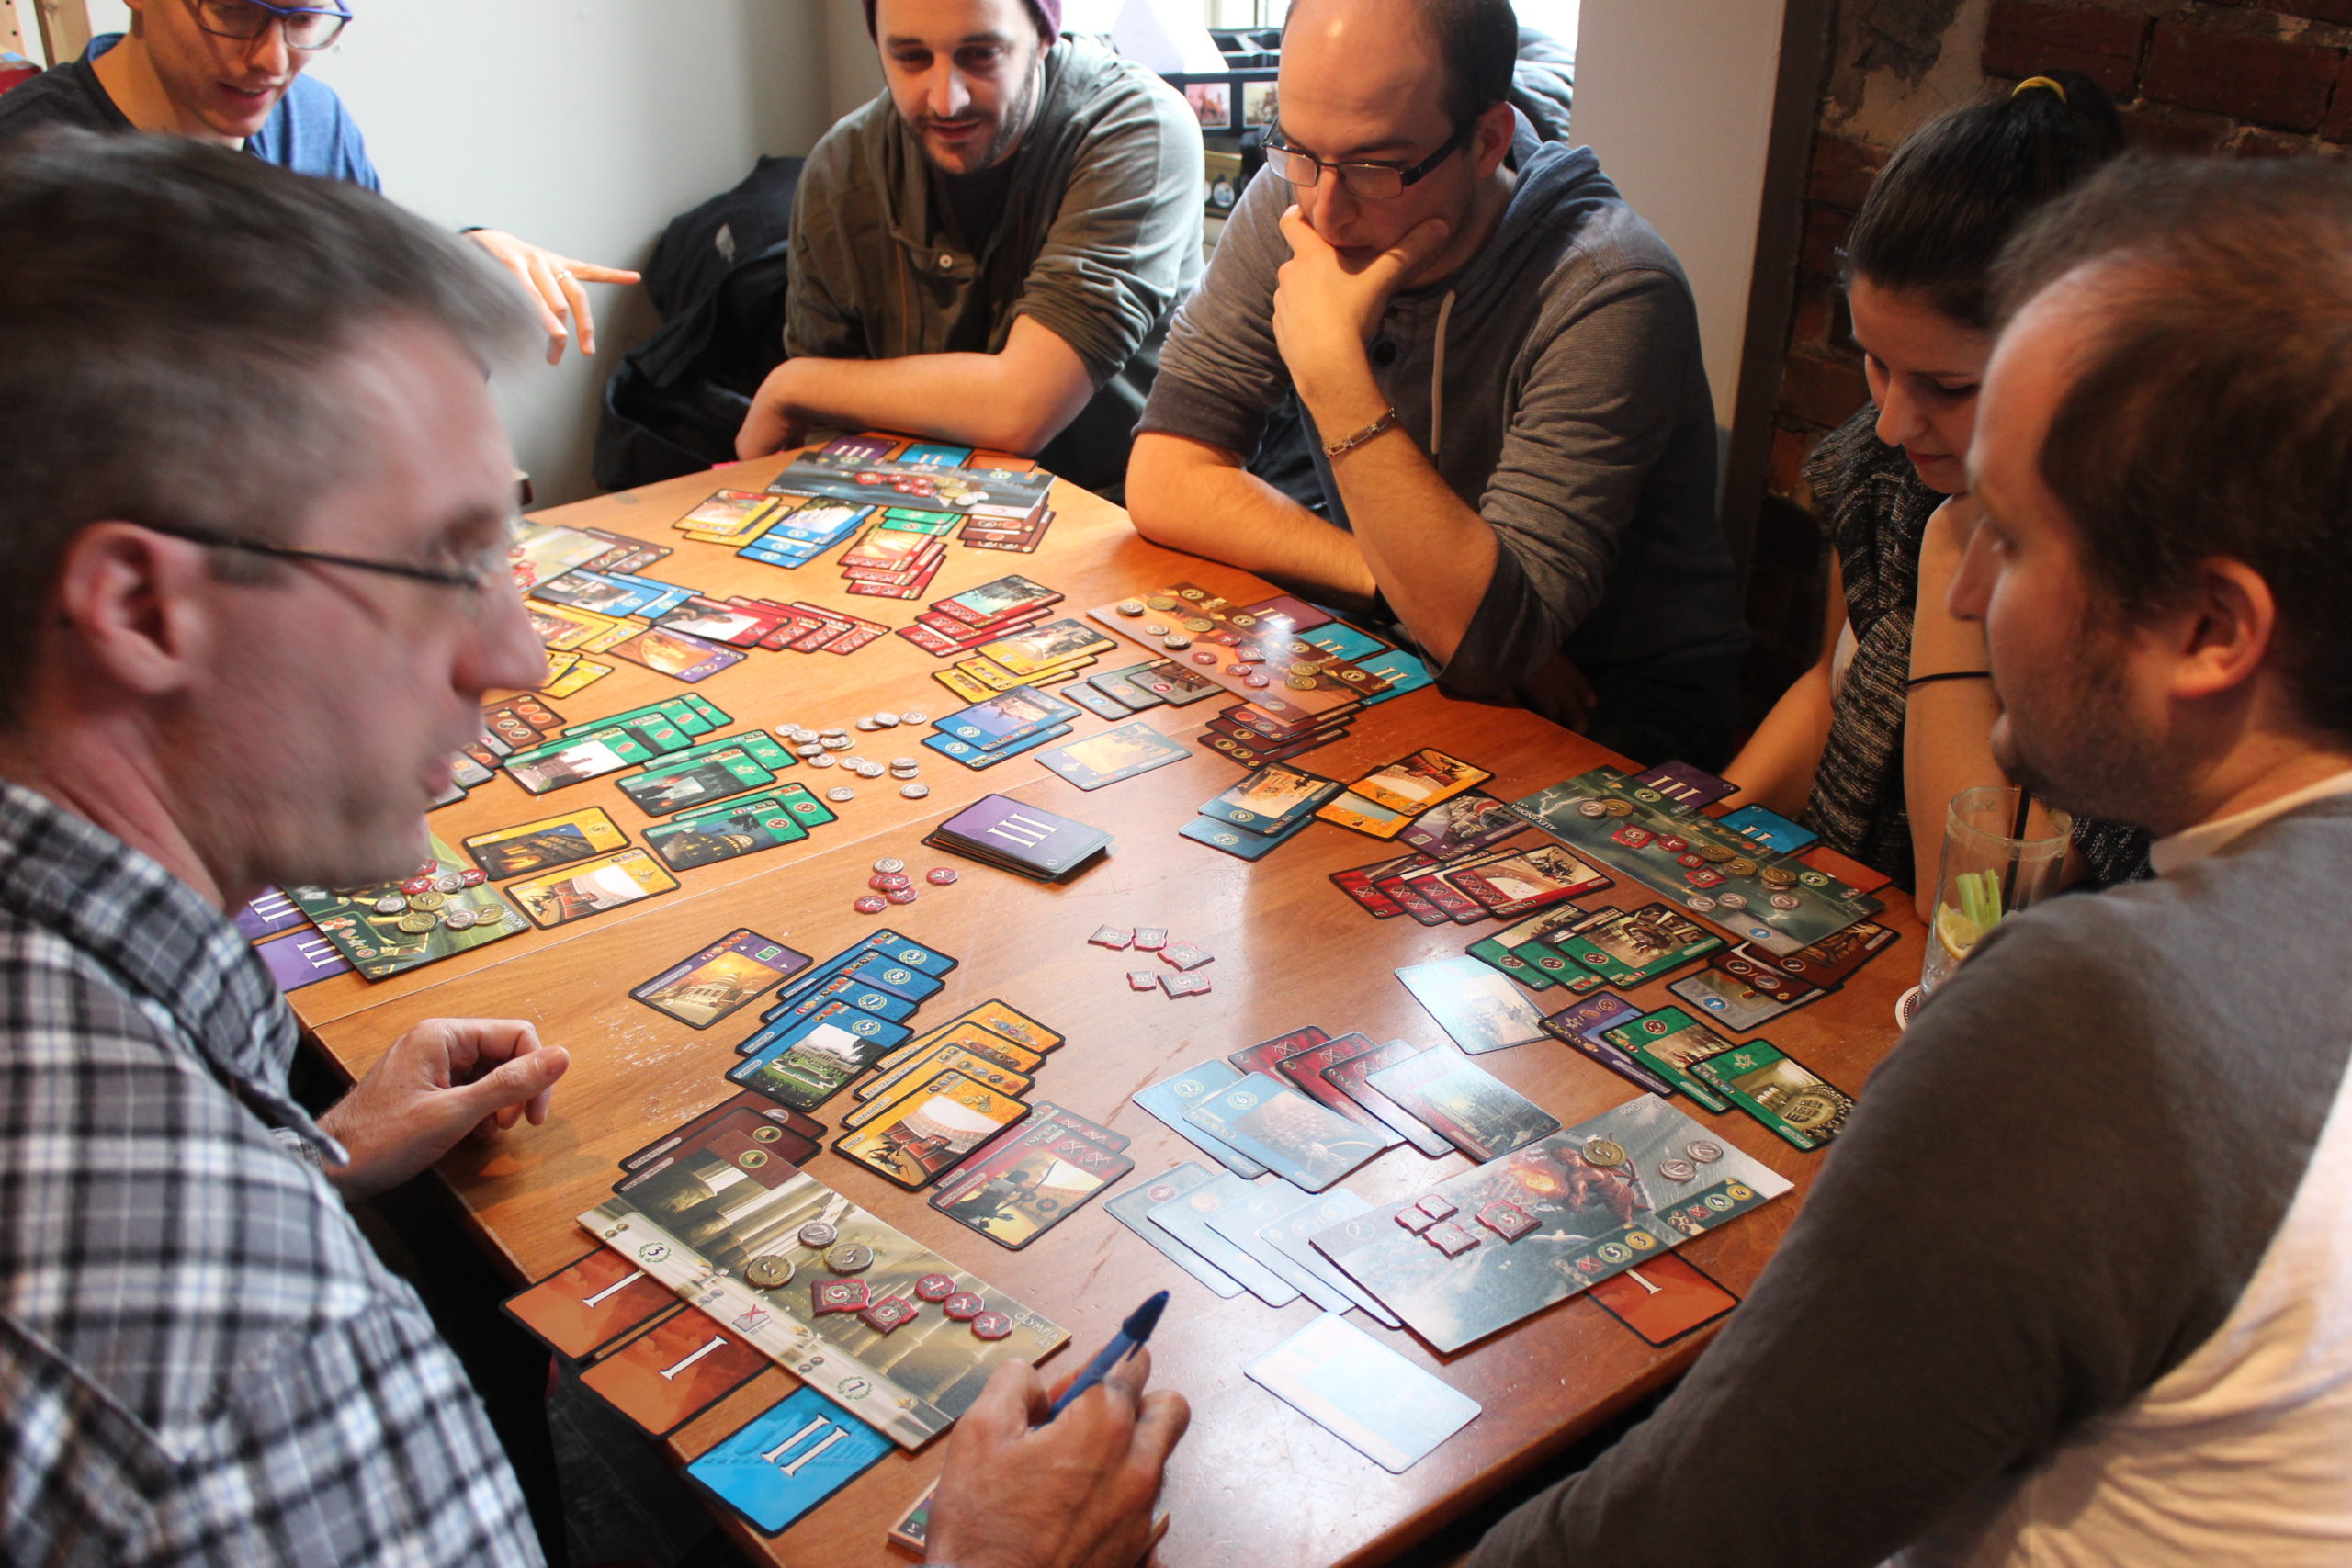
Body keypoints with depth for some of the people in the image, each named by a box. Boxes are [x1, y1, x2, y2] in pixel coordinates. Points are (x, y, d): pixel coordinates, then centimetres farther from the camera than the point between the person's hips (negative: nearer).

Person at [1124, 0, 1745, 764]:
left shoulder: (1608, 294, -25)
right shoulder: (1291, 201, -8)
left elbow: (1486, 640, -31)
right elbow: (1164, 482, -10)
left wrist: (1333, 370, -32)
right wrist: (1402, 583, -20)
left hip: (1612, 725, -4)